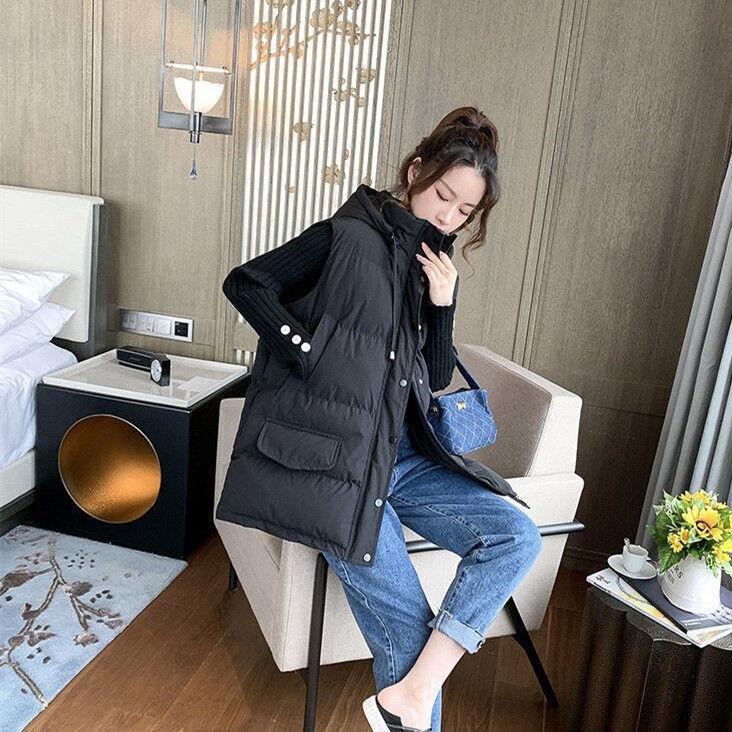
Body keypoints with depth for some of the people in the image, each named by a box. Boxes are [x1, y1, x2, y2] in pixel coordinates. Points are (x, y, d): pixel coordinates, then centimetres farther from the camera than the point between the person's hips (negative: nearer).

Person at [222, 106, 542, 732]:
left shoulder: (438, 267, 11)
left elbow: (435, 380, 8)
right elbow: (247, 284, -16)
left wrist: (443, 305, -7)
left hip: (405, 456, 7)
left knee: (518, 535, -11)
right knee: (407, 626, -11)